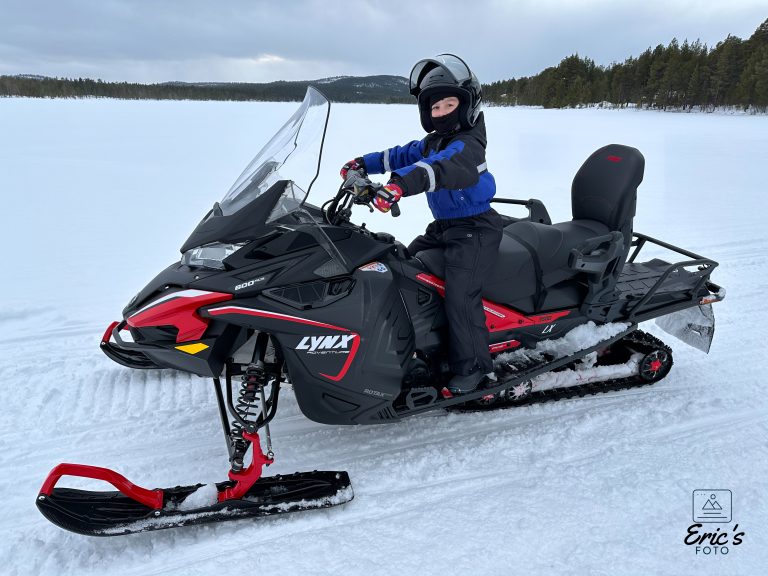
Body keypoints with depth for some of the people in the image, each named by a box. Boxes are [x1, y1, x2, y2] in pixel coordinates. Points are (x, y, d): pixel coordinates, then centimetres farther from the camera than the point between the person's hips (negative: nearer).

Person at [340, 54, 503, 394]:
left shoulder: (468, 144, -19)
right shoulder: (433, 142, 13)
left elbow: (442, 166, -39)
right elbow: (403, 155, 21)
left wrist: (402, 182, -56)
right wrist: (365, 163, 10)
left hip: (475, 229, -10)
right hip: (443, 226, 10)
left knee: (460, 295, -20)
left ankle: (472, 365, -5)